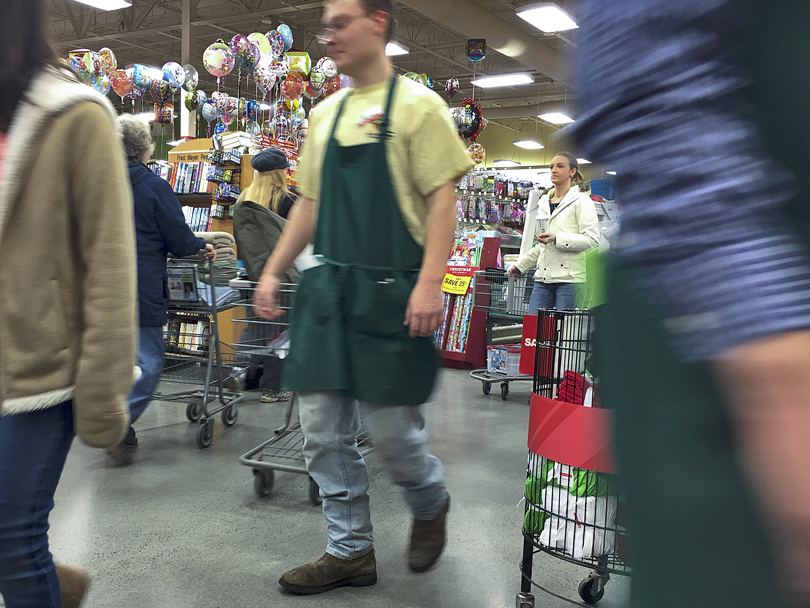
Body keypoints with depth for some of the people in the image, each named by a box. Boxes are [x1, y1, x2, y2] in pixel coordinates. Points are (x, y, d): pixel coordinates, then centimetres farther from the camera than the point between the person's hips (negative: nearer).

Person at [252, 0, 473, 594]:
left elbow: (443, 196, -9)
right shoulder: (326, 113, 16)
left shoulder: (416, 104, -2)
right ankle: (352, 551, 19)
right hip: (328, 289, 6)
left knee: (392, 425, 0)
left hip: (390, 291, -6)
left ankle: (432, 504, 31)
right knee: (324, 430, 5)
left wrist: (429, 283, -20)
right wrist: (273, 271, 12)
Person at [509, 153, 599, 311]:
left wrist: (557, 239, -19)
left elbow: (592, 240, -11)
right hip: (543, 277, 6)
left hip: (570, 278, -6)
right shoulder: (544, 201, 20)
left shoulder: (581, 201, 0)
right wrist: (520, 265, 29)